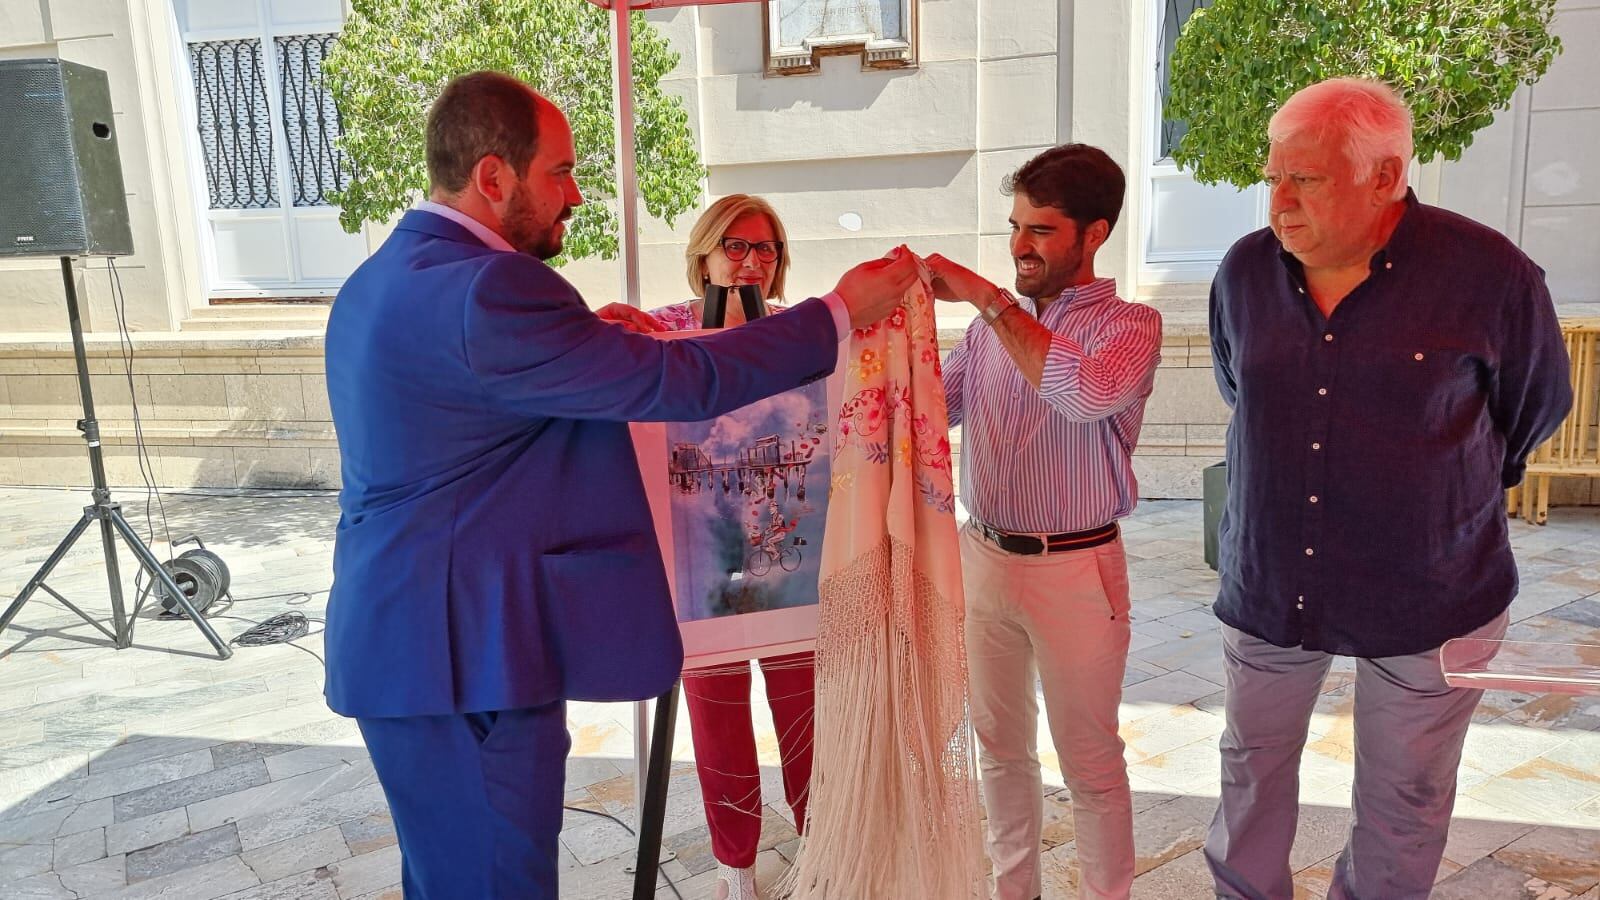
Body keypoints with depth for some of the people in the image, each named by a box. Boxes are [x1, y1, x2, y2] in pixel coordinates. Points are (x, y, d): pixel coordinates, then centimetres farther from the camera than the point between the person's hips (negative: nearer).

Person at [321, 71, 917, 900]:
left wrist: (589, 337, 11)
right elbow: (681, 382, -21)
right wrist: (840, 312, -10)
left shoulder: (380, 281, 10)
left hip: (403, 641, 11)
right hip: (465, 655, -10)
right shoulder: (487, 288, -22)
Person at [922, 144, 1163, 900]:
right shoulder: (992, 323, 6)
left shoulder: (1129, 323, -8)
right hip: (982, 556, 5)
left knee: (1090, 763, 10)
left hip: (1074, 568, -4)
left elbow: (1087, 393, -29)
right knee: (1000, 748, 18)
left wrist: (986, 298, -28)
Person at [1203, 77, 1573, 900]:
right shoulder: (1245, 272, -5)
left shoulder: (1492, 277, -15)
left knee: (1404, 799, 15)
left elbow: (1533, 410, 4)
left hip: (1429, 600, -2)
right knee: (1252, 771, 17)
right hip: (1268, 581, 3)